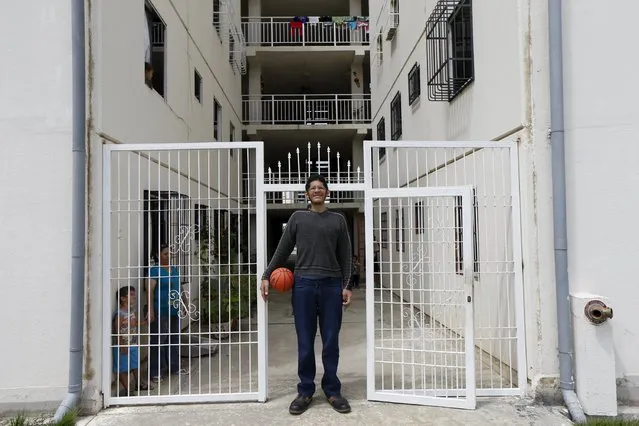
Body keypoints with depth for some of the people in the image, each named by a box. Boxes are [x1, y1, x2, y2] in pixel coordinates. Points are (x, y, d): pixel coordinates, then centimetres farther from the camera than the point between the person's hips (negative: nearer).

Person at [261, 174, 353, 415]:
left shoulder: (338, 220, 10)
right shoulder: (297, 218, 9)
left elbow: (345, 256, 9)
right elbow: (282, 250, 10)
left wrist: (347, 286, 1)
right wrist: (267, 276, 3)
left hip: (332, 285, 0)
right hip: (304, 284, 0)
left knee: (331, 341, 6)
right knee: (305, 342, 5)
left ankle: (332, 391, 19)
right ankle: (305, 391, 18)